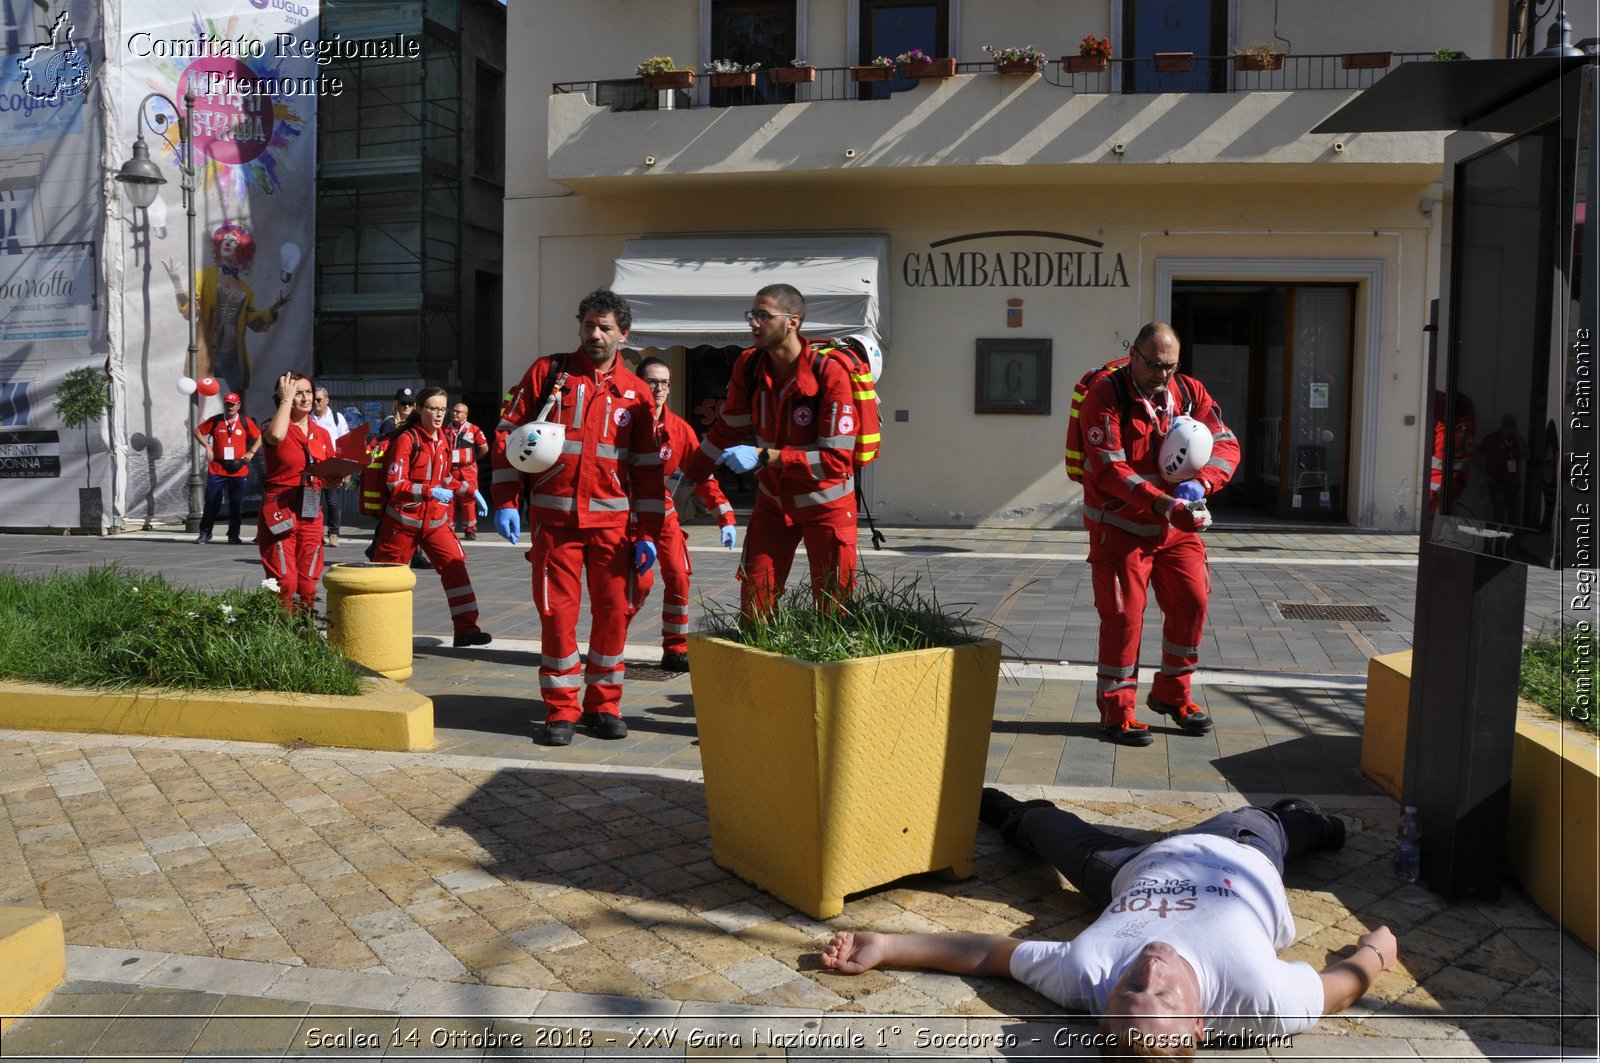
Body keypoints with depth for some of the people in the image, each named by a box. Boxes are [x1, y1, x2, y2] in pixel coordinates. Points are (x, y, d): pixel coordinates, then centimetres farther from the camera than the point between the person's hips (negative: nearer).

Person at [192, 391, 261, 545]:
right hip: (217, 469, 0)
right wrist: (207, 447, 2)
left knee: (236, 504, 3)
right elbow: (198, 431, 14)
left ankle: (233, 536, 12)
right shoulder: (215, 421, 5)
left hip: (239, 470, 0)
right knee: (212, 502, 0)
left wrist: (251, 452, -3)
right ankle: (205, 533, 12)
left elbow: (259, 437, 9)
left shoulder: (245, 422, 4)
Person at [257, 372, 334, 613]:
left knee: (308, 584, 7)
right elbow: (275, 435, -29)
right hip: (280, 511, -5)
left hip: (311, 513, 5)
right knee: (284, 584, -10)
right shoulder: (275, 425, -1)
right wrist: (286, 399, -15)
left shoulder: (322, 434, 13)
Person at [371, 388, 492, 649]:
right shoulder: (407, 439, -13)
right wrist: (431, 492, -25)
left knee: (455, 566, -9)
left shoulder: (444, 439, 8)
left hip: (435, 519, 5)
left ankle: (466, 628, -8)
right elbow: (395, 484, -18)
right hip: (404, 519, -5)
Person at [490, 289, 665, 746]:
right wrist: (505, 501, -4)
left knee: (614, 611, 3)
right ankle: (561, 710, 11)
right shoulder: (548, 371, 4)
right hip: (554, 517, -1)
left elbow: (647, 466, 8)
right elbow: (508, 433, 4)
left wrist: (648, 532, 3)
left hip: (612, 520, 1)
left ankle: (603, 705, 18)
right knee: (557, 612, -2)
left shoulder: (635, 392, 8)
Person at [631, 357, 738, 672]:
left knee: (678, 576, -7)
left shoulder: (680, 429, -3)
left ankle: (675, 650, 5)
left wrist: (725, 518, -10)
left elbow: (703, 475, -2)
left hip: (664, 514, 3)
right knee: (640, 581, -13)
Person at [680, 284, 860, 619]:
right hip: (772, 500, 5)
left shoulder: (830, 373, -25)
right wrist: (689, 478, 9)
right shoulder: (749, 365, -8)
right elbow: (727, 429, 6)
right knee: (753, 607, 5)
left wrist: (765, 457, -32)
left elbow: (837, 458, -28)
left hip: (825, 504, -4)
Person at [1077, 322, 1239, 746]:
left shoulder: (1189, 392, 1)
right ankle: (1115, 712, 9)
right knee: (1123, 615, -4)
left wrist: (1200, 483, -25)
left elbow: (1226, 444, -4)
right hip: (1119, 527, -5)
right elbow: (1109, 469, -24)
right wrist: (1162, 502, -34)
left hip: (1176, 525, 6)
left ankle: (1172, 695, 26)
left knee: (1191, 602, 6)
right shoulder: (1104, 397, -16)